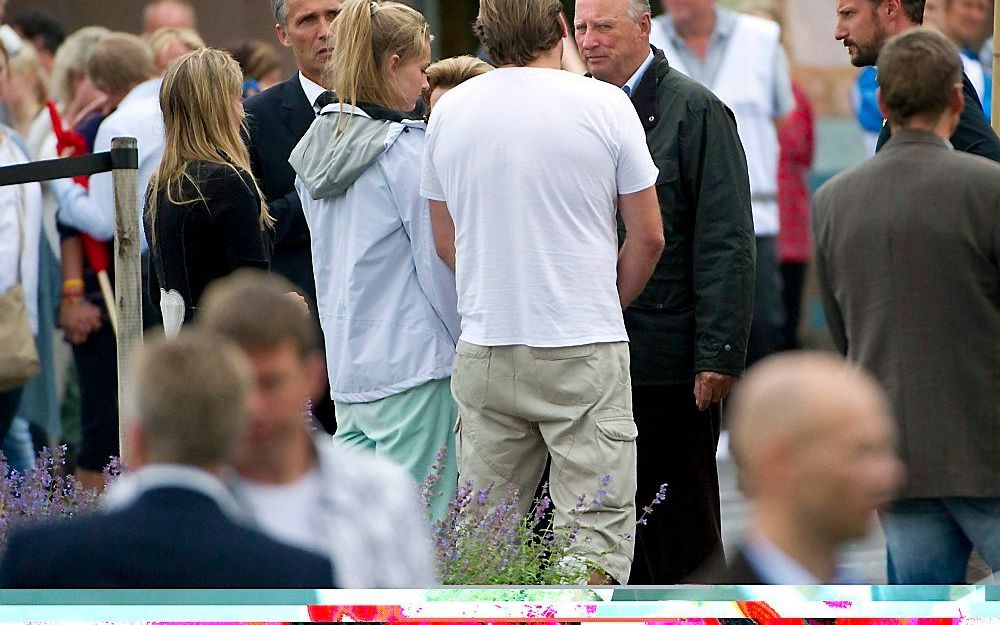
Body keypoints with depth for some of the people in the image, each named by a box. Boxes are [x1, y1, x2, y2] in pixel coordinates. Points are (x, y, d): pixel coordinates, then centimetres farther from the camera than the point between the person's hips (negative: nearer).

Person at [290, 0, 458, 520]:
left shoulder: (317, 145, 10)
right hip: (412, 365, -8)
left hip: (345, 359, 8)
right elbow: (440, 261, -10)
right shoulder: (406, 149, -12)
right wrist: (467, 348, 1)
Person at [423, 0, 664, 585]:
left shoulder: (449, 112, 3)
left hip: (485, 355, 4)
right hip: (585, 357, -3)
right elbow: (648, 237, 0)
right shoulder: (602, 104, -7)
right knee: (595, 534, -2)